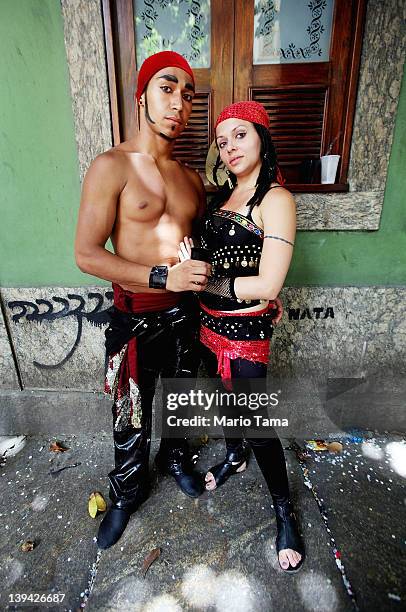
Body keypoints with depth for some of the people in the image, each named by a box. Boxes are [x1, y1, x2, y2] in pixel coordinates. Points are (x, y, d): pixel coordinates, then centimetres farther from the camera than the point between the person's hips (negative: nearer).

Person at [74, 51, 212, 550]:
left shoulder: (191, 179, 7)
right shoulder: (111, 167, -10)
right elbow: (86, 254, -15)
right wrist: (161, 276, -26)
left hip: (184, 312, 5)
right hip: (135, 318, -5)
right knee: (131, 417, 14)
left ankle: (175, 457, 54)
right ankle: (126, 493, 43)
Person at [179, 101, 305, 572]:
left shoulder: (275, 199, -14)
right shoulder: (224, 195, 10)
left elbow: (267, 286, -22)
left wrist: (205, 283, -14)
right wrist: (191, 265, -5)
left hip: (247, 329, -7)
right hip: (211, 321, 8)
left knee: (256, 421, 5)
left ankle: (284, 512, 31)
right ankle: (234, 456, 53)